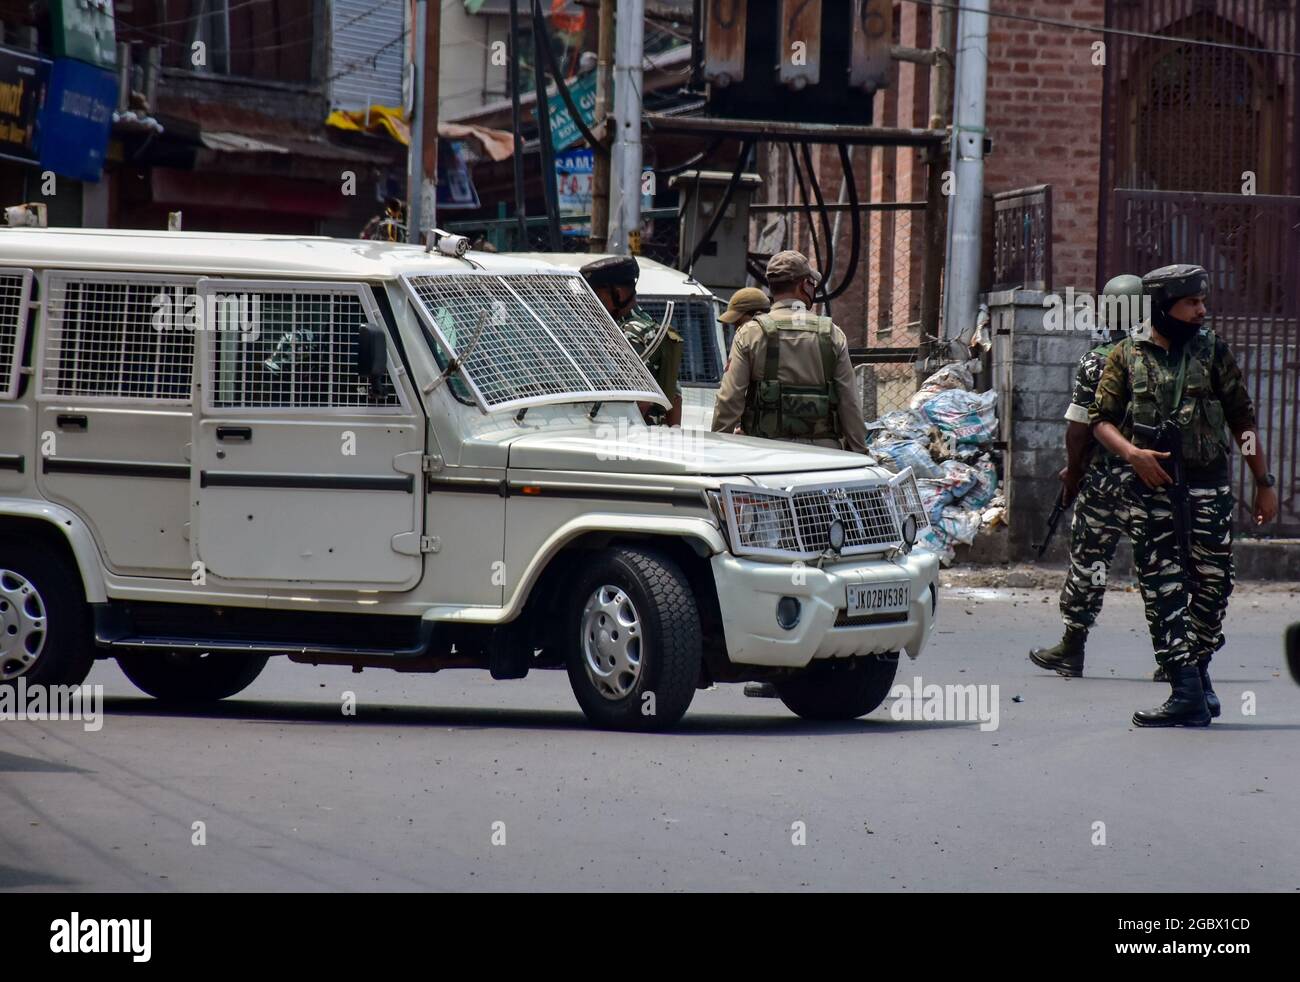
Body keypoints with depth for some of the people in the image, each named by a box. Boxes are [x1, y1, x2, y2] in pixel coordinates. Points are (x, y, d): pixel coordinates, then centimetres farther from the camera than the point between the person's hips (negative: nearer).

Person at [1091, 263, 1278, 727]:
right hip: (1151, 491, -1)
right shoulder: (1127, 355, 4)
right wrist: (1131, 452, -13)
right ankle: (1188, 693, -6)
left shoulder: (1213, 351, 6)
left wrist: (1264, 483, 7)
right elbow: (1101, 419, 6)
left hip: (1208, 488, 1)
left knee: (1212, 584, -1)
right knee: (1163, 591, -6)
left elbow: (1242, 419, 9)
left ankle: (1197, 671, 20)